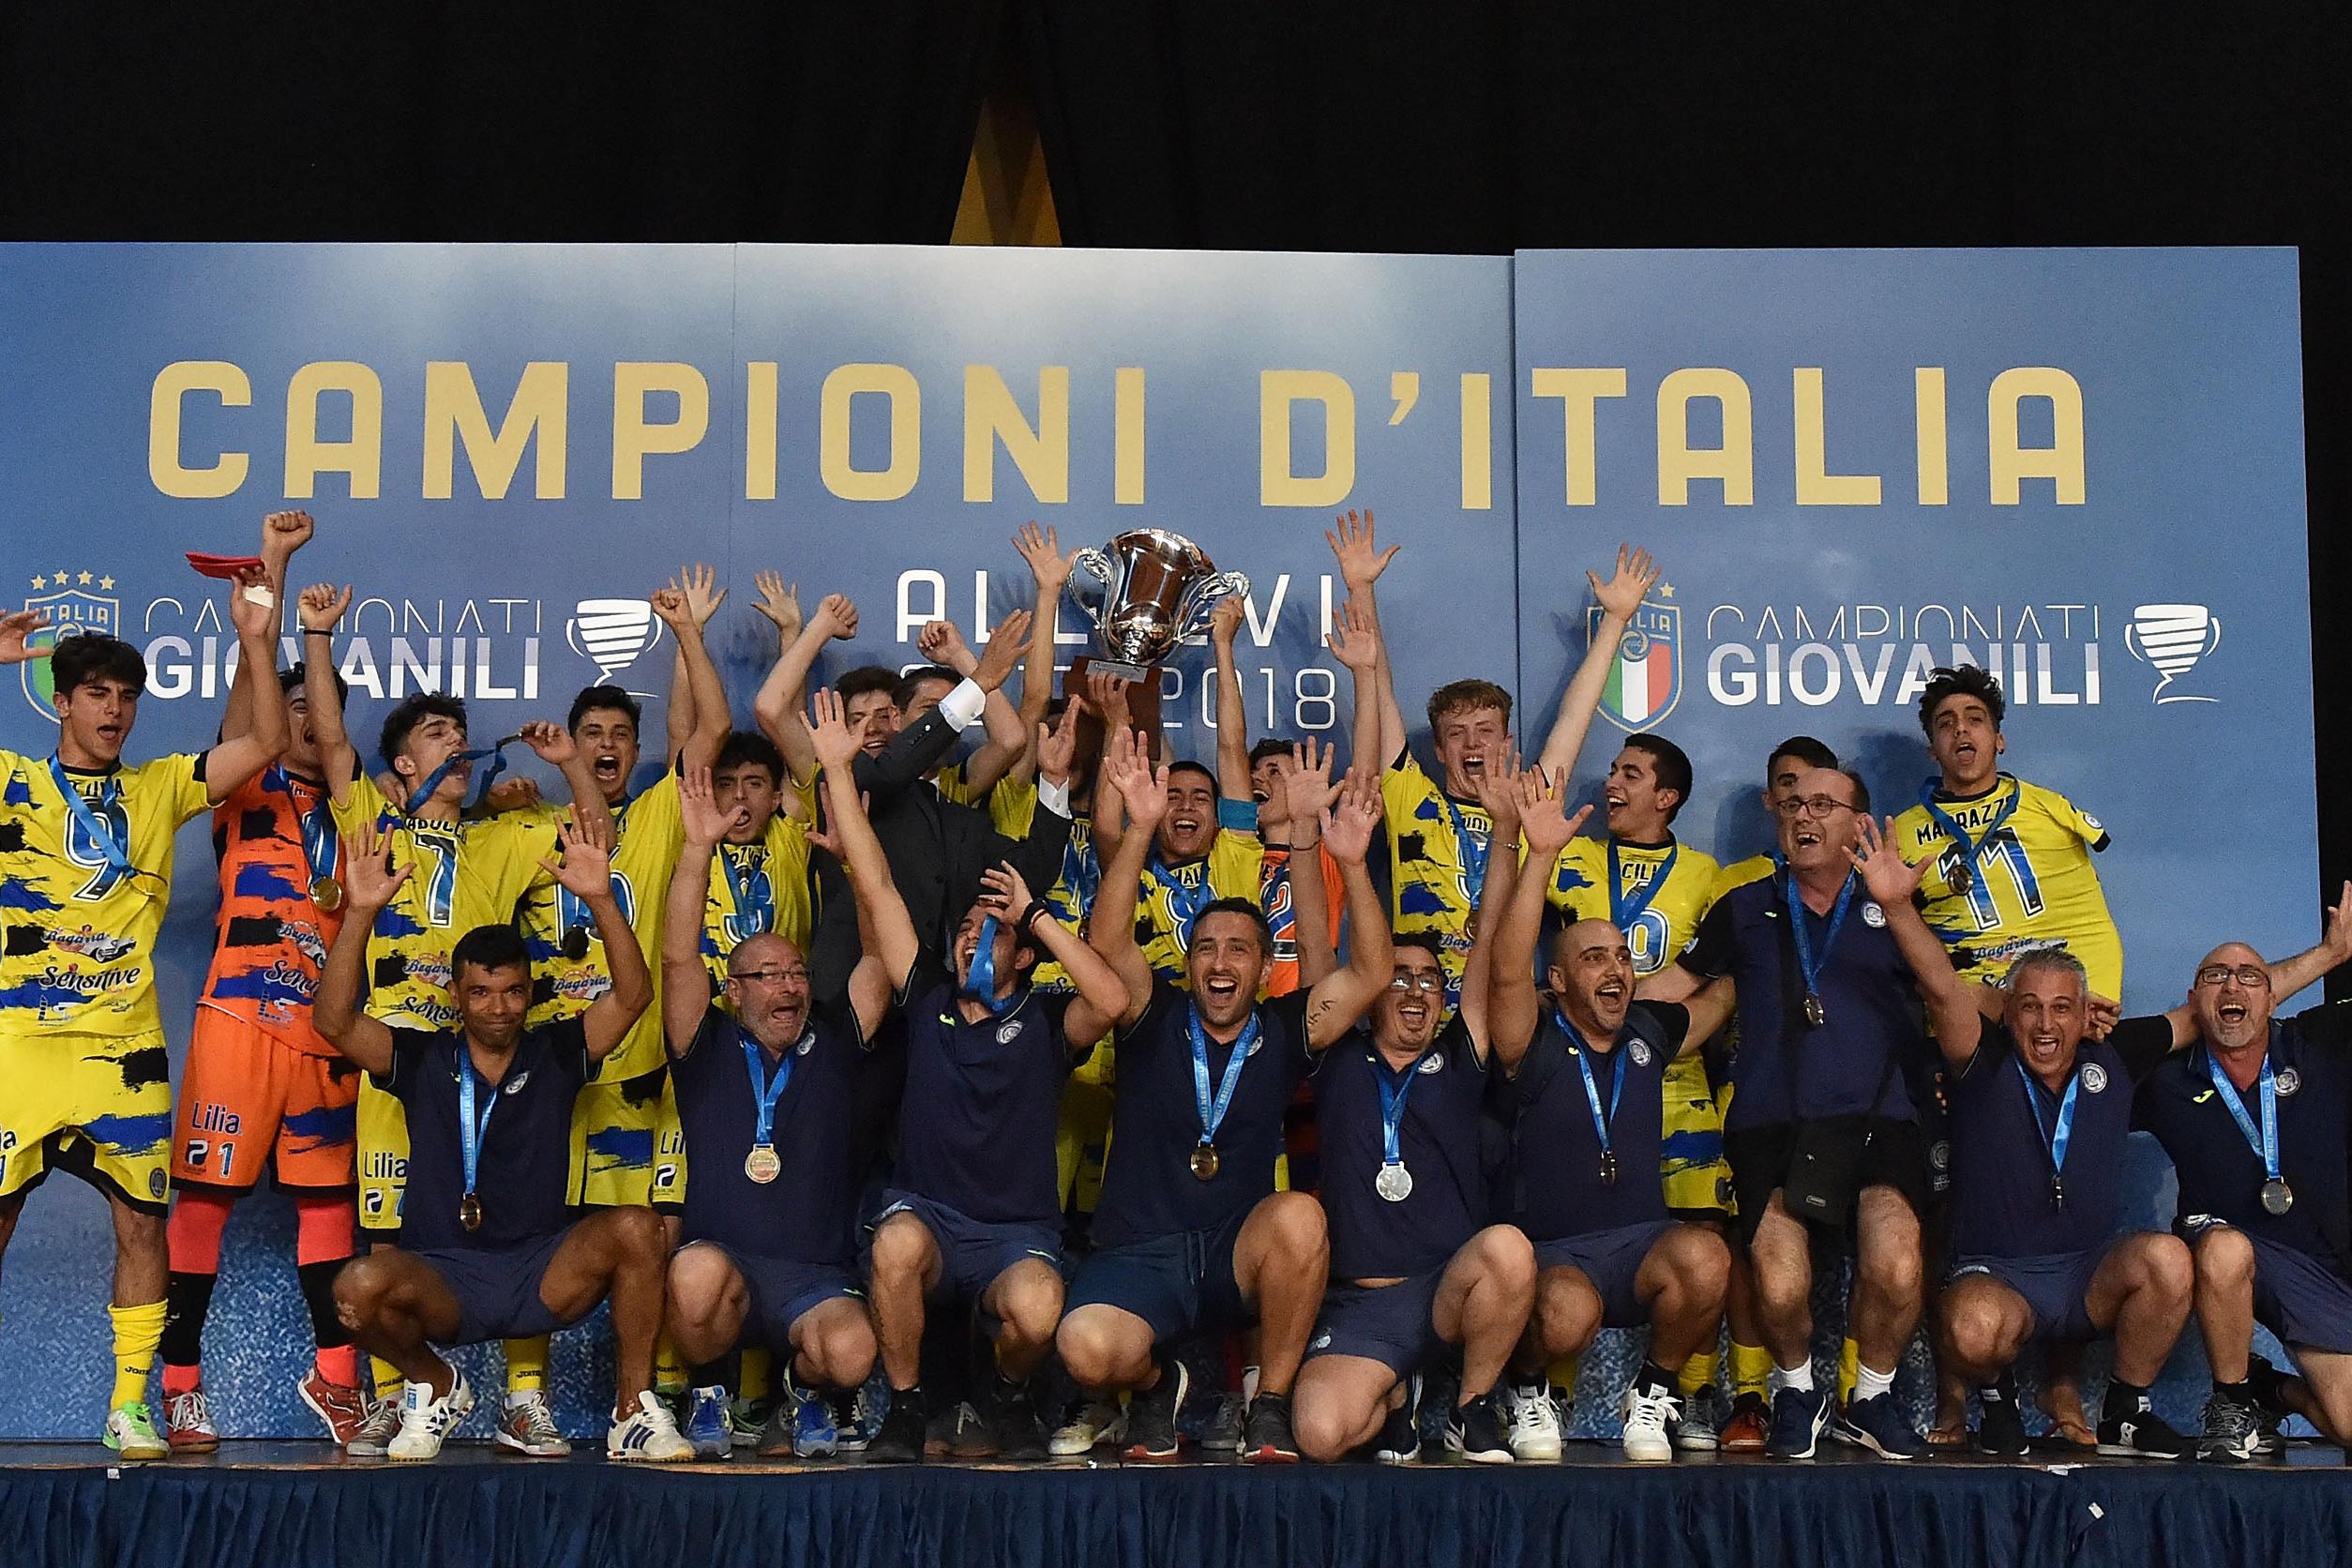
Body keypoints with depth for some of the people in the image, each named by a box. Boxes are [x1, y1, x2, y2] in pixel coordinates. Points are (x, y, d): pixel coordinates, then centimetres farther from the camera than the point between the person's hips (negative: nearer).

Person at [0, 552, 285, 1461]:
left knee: (143, 1218, 0)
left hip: (122, 1045, 2)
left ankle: (130, 1406, 9)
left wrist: (255, 641, -3)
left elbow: (266, 744, 6)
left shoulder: (161, 788, 12)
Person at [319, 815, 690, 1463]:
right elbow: (334, 1021, -9)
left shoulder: (556, 1054, 7)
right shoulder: (423, 1059, 6)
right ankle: (437, 1387, 3)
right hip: (441, 1280, 0)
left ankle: (633, 1411, -12)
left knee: (635, 1227, -28)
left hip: (543, 1275, 0)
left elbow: (632, 997, -7)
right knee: (360, 1285, -32)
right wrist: (361, 912, -20)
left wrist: (600, 899, -21)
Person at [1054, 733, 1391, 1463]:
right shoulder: (1154, 1020, 4)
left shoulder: (1284, 1031, 7)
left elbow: (1372, 972, -4)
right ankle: (1157, 1383, 10)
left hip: (1238, 1259, 1)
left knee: (1298, 1214, -33)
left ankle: (1270, 1403, -11)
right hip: (1137, 1257, -1)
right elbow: (1108, 942, -12)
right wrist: (1141, 828, -23)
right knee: (1088, 1350, -31)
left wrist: (1352, 862, -15)